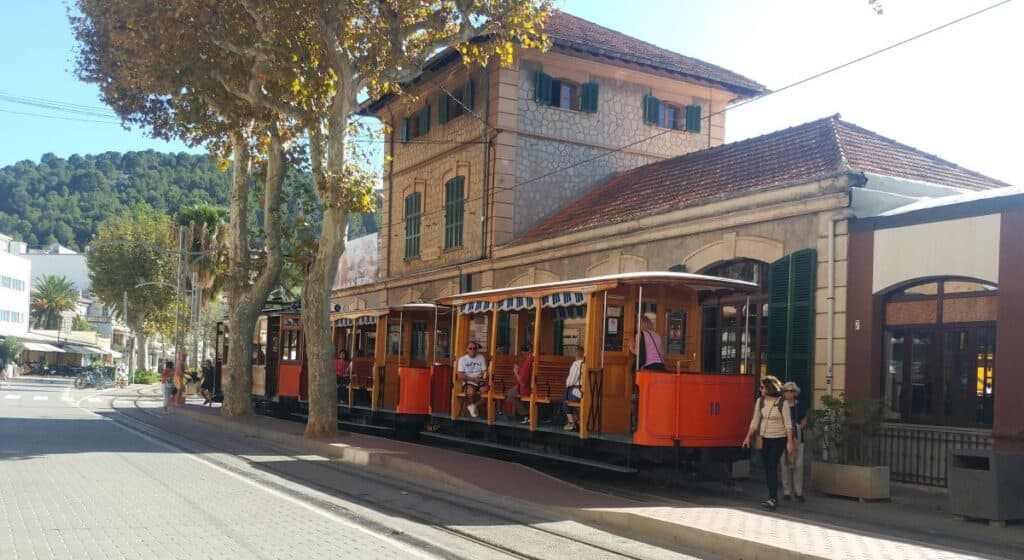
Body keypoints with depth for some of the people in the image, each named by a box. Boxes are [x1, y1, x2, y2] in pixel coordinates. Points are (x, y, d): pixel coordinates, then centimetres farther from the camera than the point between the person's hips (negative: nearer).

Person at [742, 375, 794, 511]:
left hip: (779, 439, -5)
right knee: (767, 468, 8)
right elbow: (755, 421, 7)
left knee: (772, 466, -14)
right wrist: (748, 437, 3)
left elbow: (788, 423, -9)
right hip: (764, 439, 5)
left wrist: (790, 441, -12)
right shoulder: (760, 401, 2)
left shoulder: (782, 403, -11)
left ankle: (772, 499, -15)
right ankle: (774, 498, 19)